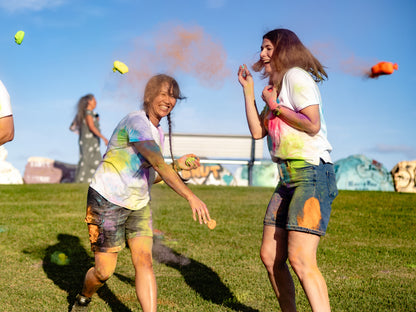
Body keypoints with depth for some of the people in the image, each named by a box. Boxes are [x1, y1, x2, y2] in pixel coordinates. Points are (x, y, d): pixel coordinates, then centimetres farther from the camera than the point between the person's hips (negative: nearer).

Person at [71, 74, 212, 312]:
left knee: (144, 261, -8)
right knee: (105, 271, 2)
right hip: (107, 202, -7)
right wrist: (190, 196, -39)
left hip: (139, 205, 7)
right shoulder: (136, 122, -20)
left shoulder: (158, 132, 8)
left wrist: (178, 166, -2)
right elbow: (159, 164, -33)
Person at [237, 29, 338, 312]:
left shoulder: (296, 76, -5)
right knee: (270, 257, 8)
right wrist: (248, 89, 15)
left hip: (311, 173, -9)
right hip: (288, 177, 9)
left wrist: (274, 105, -7)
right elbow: (257, 131, 17)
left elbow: (313, 125, -16)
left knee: (300, 259, -19)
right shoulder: (277, 86, 22)